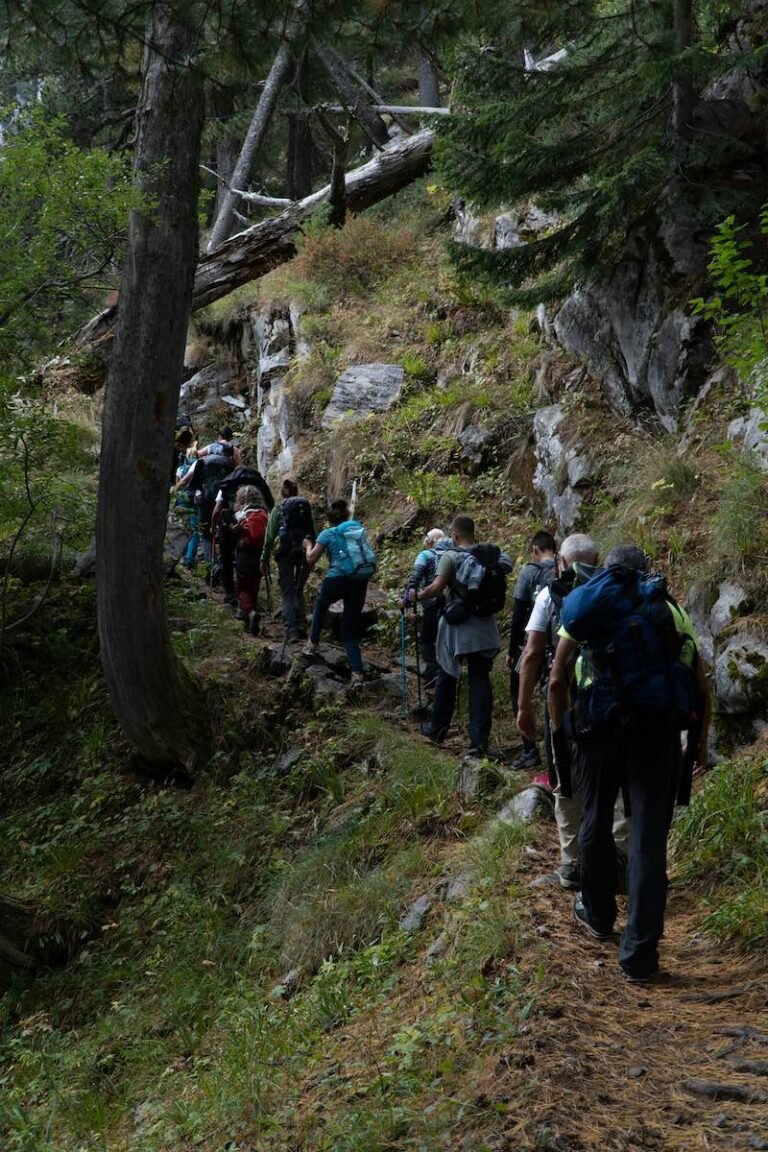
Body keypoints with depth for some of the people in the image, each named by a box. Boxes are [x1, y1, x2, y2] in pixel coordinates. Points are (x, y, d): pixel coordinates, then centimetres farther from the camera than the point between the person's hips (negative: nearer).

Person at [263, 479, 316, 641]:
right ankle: (301, 627, 9)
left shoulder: (278, 509, -1)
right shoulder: (307, 507, 8)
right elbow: (314, 533, 8)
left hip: (286, 553, -3)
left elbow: (270, 536, -2)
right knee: (299, 591, 18)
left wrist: (265, 559, 5)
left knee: (287, 593, 4)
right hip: (304, 552, 3)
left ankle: (291, 630, -4)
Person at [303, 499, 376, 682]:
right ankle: (357, 672, -5)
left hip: (338, 579, -3)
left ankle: (313, 644, 32)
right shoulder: (359, 528, 13)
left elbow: (311, 560, 1)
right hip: (361, 581, 3)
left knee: (321, 605, 33)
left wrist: (308, 546, 21)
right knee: (350, 630, 9)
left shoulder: (328, 533, 2)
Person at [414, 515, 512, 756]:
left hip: (458, 627, -3)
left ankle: (437, 730, 27)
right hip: (485, 627, 3)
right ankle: (479, 741, 2)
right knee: (481, 682, 5)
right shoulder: (491, 554, 4)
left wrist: (417, 596, -4)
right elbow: (501, 582, 7)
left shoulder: (451, 557, -11)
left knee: (446, 678, 14)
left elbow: (436, 587, -19)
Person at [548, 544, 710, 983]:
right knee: (649, 840, 1)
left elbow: (557, 682, 9)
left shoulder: (585, 608, 15)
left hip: (602, 727, 1)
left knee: (596, 824, 21)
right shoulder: (672, 610, 16)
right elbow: (702, 687, 12)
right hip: (658, 728, 0)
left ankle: (598, 915, 39)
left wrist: (560, 731, 21)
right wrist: (701, 740, 23)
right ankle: (640, 954, 1)